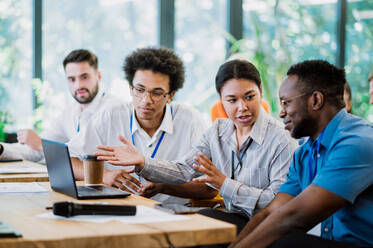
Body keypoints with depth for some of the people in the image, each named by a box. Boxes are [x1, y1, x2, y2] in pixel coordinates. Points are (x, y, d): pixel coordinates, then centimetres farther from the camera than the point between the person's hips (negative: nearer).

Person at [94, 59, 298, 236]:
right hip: (230, 218, 5)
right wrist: (143, 162, -14)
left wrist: (224, 184, -24)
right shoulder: (217, 131, 10)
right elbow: (184, 170, 2)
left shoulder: (281, 140, -12)